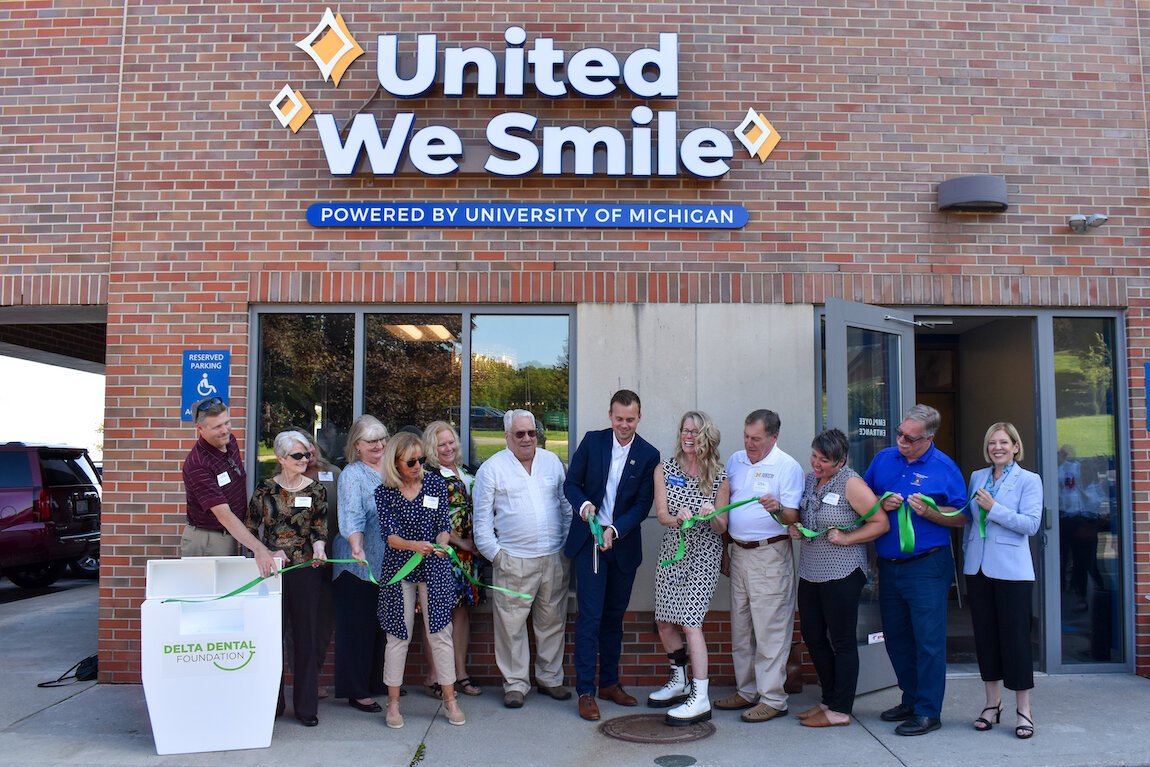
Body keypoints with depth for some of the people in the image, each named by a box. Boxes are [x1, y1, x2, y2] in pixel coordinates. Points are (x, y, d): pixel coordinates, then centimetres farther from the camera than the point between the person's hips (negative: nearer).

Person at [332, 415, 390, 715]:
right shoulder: (352, 474, -8)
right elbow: (351, 516, -18)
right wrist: (357, 547, -33)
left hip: (389, 561, 6)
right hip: (359, 564, -6)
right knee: (358, 626, 2)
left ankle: (379, 682, 28)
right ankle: (357, 691, 12)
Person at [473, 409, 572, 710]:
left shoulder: (552, 461, 11)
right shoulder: (492, 468, 0)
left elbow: (566, 505, 14)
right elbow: (482, 518, 1)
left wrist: (568, 545, 8)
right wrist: (494, 553, -4)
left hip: (554, 559, 3)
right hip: (513, 561, -3)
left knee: (552, 622, 11)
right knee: (512, 625, 1)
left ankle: (550, 678, 25)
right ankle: (515, 684, 14)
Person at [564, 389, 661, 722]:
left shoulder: (648, 455, -3)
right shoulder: (592, 441, -2)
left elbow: (643, 504, -4)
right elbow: (571, 483, 2)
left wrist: (615, 530, -17)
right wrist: (583, 504, -19)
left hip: (624, 543, 2)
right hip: (588, 540, -2)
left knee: (614, 616, 14)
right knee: (590, 616, -4)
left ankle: (610, 683, 27)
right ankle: (585, 691, 2)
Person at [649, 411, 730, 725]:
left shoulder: (719, 476, -4)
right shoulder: (664, 470, 2)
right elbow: (661, 514, -4)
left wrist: (711, 515, -25)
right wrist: (678, 518, -26)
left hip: (703, 554, -4)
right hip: (672, 549, 4)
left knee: (689, 622, -11)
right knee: (664, 621, 9)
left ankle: (700, 699, -4)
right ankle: (679, 682, 31)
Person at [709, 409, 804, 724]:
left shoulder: (788, 467, -9)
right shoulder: (735, 461, 10)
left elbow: (793, 517, -12)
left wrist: (777, 509, -33)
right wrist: (724, 544, 15)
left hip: (770, 556, -6)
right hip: (739, 553, 7)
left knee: (770, 630, -3)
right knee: (741, 628, 13)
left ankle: (772, 699, 6)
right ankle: (747, 691, 24)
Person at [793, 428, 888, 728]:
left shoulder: (851, 484, -13)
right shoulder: (810, 479, 8)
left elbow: (881, 523, -13)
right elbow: (799, 515, 21)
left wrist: (846, 538, -19)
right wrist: (794, 527, 0)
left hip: (842, 574, -8)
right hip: (810, 573, 8)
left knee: (842, 641, 3)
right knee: (812, 636, 14)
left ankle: (840, 711, 13)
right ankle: (830, 699, 29)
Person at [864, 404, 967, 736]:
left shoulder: (944, 468, -6)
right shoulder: (883, 458, 6)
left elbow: (961, 517, -4)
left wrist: (928, 512, -19)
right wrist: (882, 504, -7)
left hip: (927, 567, -5)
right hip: (888, 565, 5)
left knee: (928, 640, -2)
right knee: (896, 637, 14)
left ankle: (928, 712, 8)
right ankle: (911, 700, 29)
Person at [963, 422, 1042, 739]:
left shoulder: (1029, 480, -3)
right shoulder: (976, 477, 11)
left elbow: (1031, 524, -13)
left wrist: (993, 508, -18)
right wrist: (966, 554, 13)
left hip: (1012, 570, -5)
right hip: (978, 569, 5)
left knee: (1015, 636, -1)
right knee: (985, 635, 10)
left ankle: (1023, 708, 10)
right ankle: (992, 703, 22)